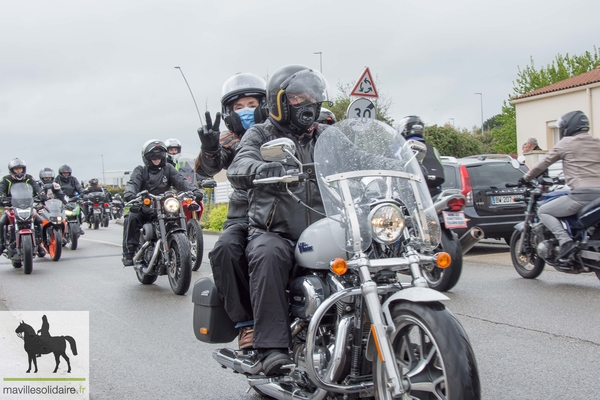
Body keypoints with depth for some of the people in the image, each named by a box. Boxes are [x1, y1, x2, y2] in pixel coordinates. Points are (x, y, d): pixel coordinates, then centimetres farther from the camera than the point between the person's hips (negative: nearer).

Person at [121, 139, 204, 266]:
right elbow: (133, 183, -9)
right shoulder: (140, 170, 10)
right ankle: (129, 253, -26)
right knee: (131, 218, -29)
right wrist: (129, 193, -34)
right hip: (144, 208, -1)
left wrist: (194, 191, -19)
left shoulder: (168, 169, 16)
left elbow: (181, 181, 1)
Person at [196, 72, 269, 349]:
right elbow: (207, 168, 0)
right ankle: (245, 322, -20)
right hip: (242, 216, 2)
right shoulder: (230, 140, 18)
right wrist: (209, 148, -24)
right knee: (225, 250, -30)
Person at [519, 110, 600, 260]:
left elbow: (544, 163, 9)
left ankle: (565, 241, -14)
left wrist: (525, 178, 21)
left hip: (581, 194, -7)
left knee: (544, 211, 7)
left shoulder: (566, 143, 3)